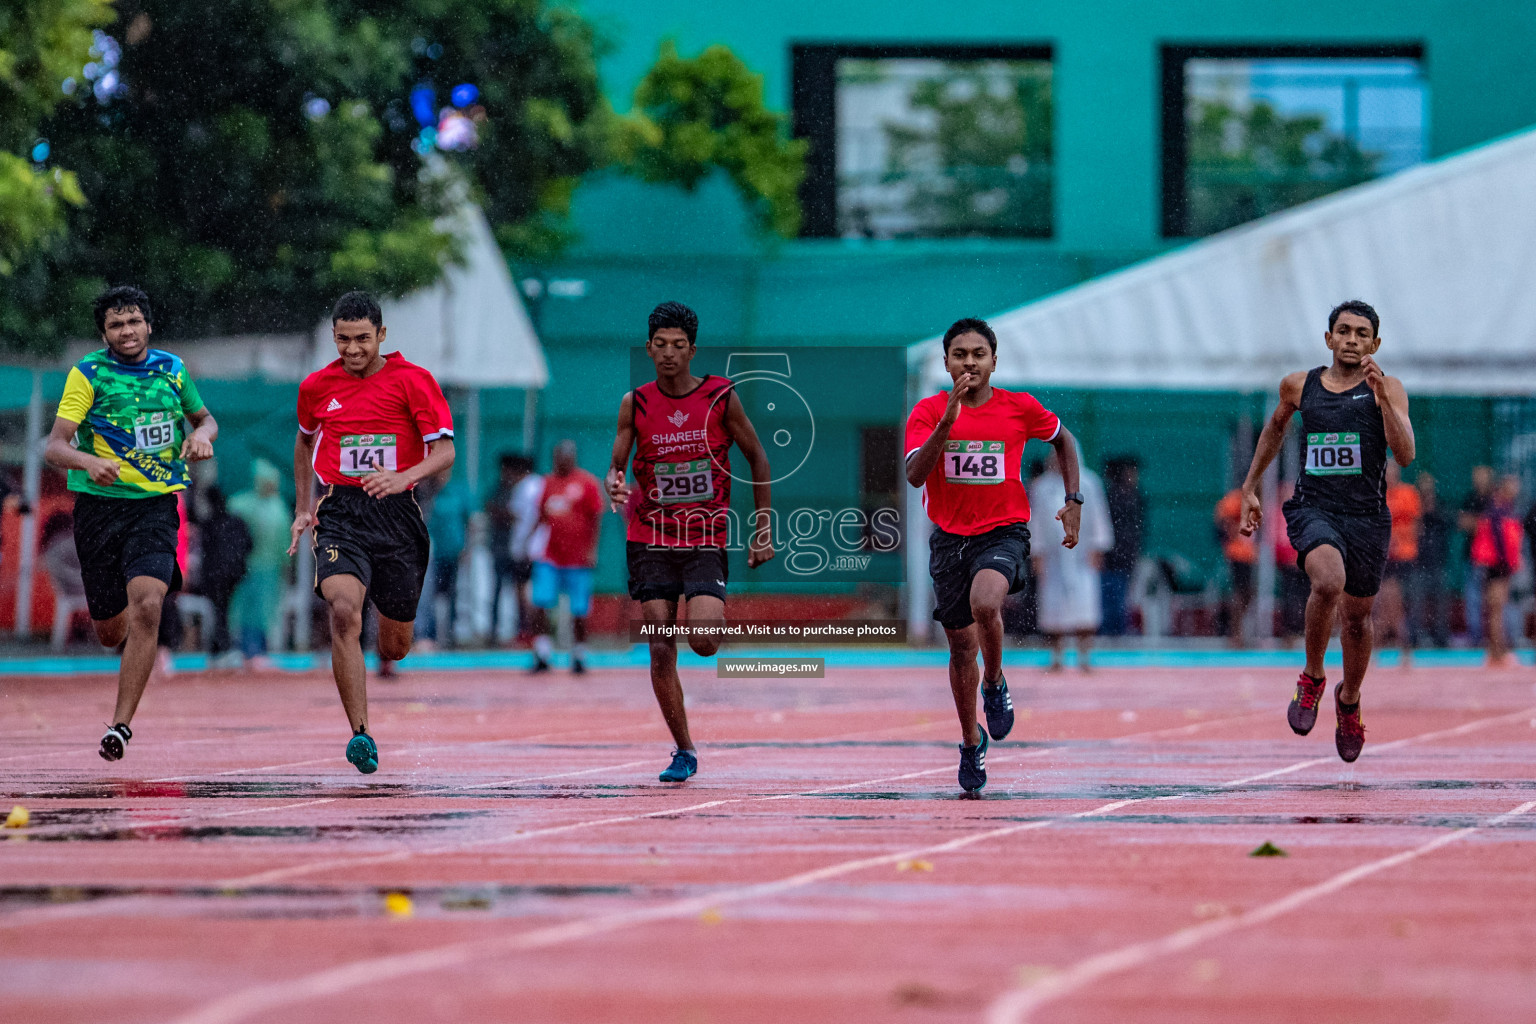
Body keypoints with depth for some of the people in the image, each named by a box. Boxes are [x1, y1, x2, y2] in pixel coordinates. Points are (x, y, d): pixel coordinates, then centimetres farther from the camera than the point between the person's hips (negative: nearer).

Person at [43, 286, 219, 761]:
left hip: (156, 504, 1)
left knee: (146, 606, -22)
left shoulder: (172, 369, 6)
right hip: (99, 503, -1)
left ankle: (121, 723, -16)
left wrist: (201, 435, 0)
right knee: (109, 631, 6)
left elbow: (204, 417, 24)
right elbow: (55, 446, -11)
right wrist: (89, 461, -33)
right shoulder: (88, 373, -4)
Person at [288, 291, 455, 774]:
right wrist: (303, 508, 21)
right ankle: (360, 735, -28)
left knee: (395, 646, 9)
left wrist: (403, 478, -26)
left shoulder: (413, 381, -3)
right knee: (344, 612, -26)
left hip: (396, 515, 0)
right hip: (339, 513, 0)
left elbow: (444, 451, -7)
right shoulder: (317, 387, 6)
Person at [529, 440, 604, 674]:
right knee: (540, 603, -9)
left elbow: (597, 519, -3)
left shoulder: (587, 483, -2)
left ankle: (579, 656, 15)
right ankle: (542, 656, -4)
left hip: (578, 558, -4)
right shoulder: (549, 482, 12)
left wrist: (592, 550, -10)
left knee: (579, 611, 0)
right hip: (550, 556, 4)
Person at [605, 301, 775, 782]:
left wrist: (763, 530, 2)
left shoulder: (721, 397, -3)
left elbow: (757, 458, 5)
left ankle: (714, 622, 19)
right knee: (661, 650, -3)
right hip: (650, 542, 2)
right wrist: (614, 484, -24)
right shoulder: (635, 403, 0)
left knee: (703, 641, -19)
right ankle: (684, 750, 9)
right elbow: (616, 464, 1)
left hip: (706, 543, -2)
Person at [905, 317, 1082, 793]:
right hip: (950, 536, 2)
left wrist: (1073, 501, 9)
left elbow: (1062, 438, 16)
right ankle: (971, 741, 32)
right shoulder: (928, 412, -5)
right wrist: (947, 422, -29)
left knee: (984, 602, -33)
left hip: (1005, 531, -2)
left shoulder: (1020, 408, -3)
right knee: (961, 646, 10)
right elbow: (915, 475, -19)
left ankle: (995, 685, -4)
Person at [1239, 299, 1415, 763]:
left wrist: (1381, 395, -22)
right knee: (1329, 582, -31)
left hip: (1367, 516, 1)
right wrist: (1250, 488, 27)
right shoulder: (1299, 386, 7)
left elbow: (1405, 454, -13)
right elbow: (1275, 428, 27)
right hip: (1313, 510, -1)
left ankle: (1349, 700, 42)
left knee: (1357, 617, 13)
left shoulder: (1388, 389, 0)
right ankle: (1312, 678, -8)